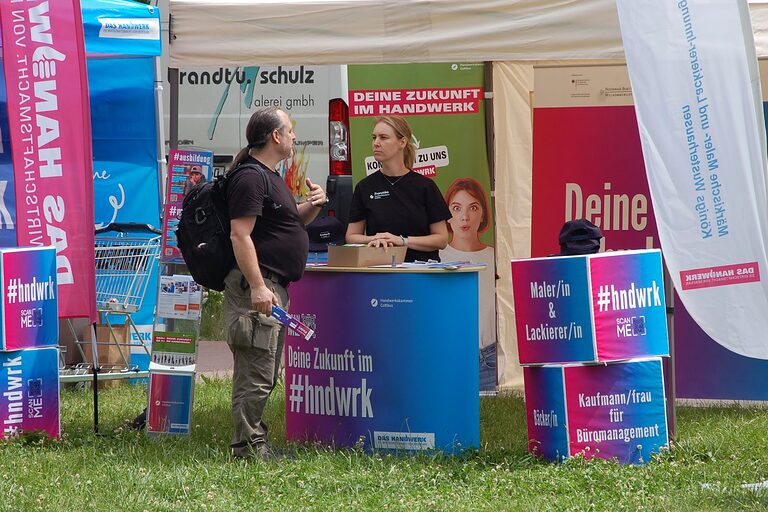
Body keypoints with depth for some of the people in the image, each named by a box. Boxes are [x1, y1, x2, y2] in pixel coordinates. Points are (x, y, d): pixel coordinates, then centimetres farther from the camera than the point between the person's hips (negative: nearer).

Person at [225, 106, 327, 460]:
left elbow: (290, 222, 33)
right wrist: (257, 286, -27)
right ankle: (249, 446, -9)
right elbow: (240, 235, -20)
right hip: (256, 287, -11)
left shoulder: (271, 177, 20)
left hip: (274, 287, 11)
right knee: (257, 373, -11)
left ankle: (253, 442, 19)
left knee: (263, 373, 14)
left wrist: (314, 205, 12)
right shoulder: (250, 179, -12)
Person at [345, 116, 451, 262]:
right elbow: (351, 237, 11)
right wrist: (375, 239, -9)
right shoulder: (365, 187, 9)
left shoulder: (425, 186, 5)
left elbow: (442, 239, 4)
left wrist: (403, 240, -8)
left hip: (422, 266, 0)